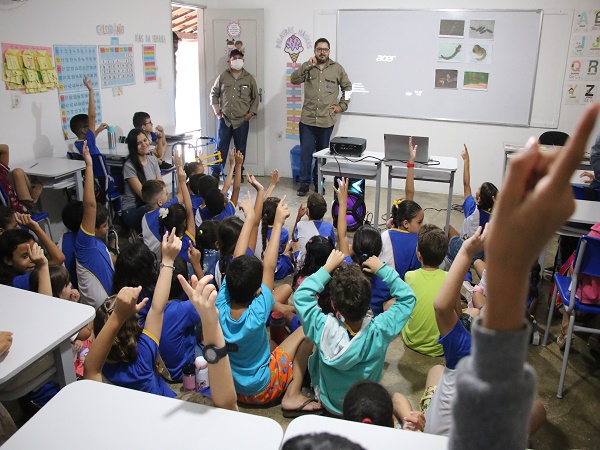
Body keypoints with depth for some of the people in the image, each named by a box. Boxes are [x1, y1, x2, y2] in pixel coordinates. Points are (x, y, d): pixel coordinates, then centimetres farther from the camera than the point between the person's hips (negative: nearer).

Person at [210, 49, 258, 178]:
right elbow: (214, 94, 9)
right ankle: (215, 174, 9)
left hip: (242, 120, 1)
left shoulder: (249, 78, 4)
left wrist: (251, 112, -1)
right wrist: (217, 111, 2)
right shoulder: (222, 77, 2)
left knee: (240, 149, 8)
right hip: (224, 119, 0)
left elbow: (255, 97, 9)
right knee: (221, 148, 1)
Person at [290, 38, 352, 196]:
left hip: (327, 120, 0)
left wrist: (341, 105, 5)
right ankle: (304, 183, 10)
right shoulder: (308, 67, 6)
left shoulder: (337, 68, 4)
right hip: (307, 119, 0)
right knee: (305, 152, -1)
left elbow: (347, 87, 13)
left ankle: (318, 182, 22)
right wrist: (308, 65, -15)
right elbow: (294, 79, -8)